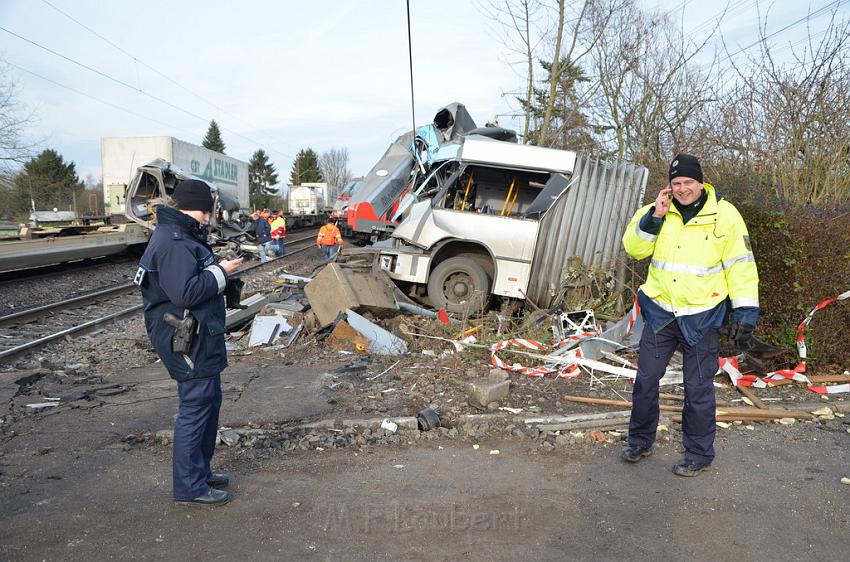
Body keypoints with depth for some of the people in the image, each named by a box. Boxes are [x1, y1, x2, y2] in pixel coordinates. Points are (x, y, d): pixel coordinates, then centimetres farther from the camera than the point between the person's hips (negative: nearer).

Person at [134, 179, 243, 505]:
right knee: (195, 407, -2)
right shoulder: (173, 243, -20)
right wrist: (220, 273, -17)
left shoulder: (183, 236, 14)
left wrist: (219, 269, 7)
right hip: (187, 340, -11)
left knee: (209, 402, 20)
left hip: (200, 337, 11)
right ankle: (189, 486, 11)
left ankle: (200, 471, 34)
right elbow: (186, 292, -27)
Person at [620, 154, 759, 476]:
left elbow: (740, 266, -6)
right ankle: (640, 441, 30)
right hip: (660, 312, 3)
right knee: (645, 380, 11)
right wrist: (654, 217, -16)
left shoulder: (725, 215, -7)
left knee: (698, 389, 6)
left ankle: (699, 454, 24)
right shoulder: (659, 211, 3)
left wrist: (745, 314, -10)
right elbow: (634, 249, -3)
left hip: (702, 317, -3)